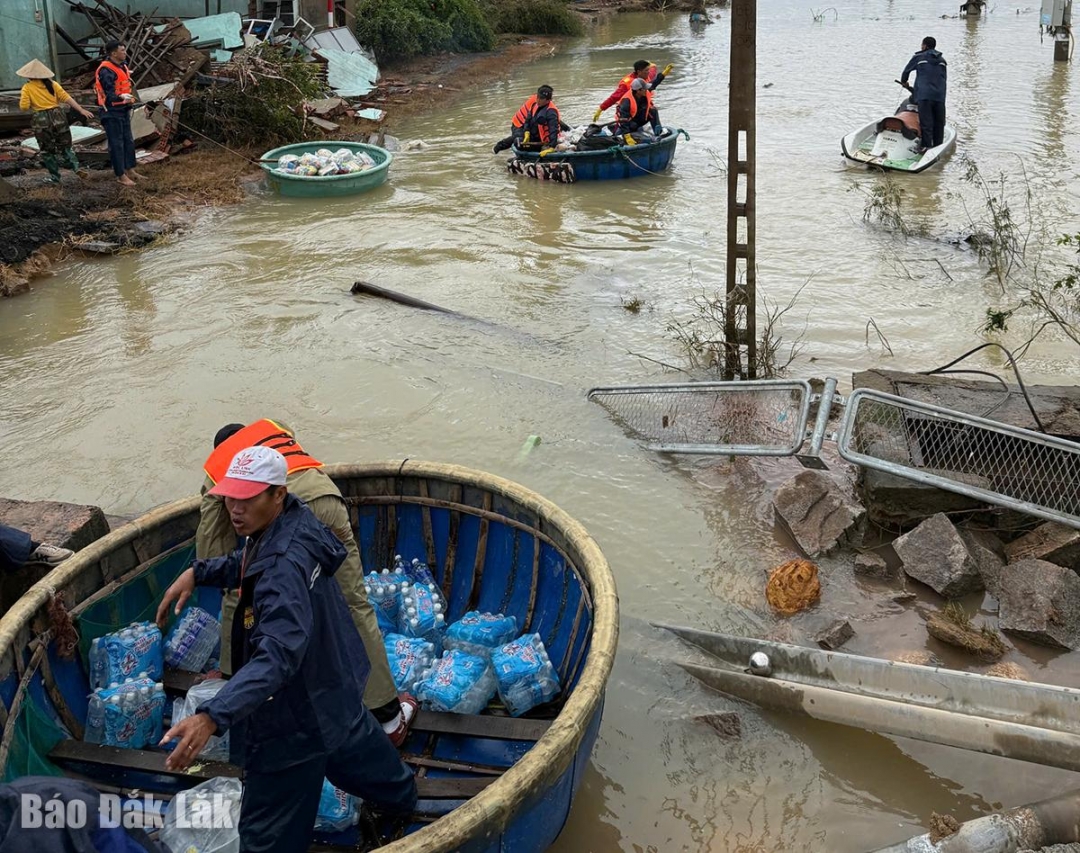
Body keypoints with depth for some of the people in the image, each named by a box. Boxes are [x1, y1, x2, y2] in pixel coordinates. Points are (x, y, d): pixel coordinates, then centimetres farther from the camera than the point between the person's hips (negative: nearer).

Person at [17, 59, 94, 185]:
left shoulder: (27, 88, -4)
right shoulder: (52, 84, 3)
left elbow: (24, 106, -9)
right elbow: (67, 98, -3)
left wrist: (22, 98, 12)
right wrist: (81, 110, -2)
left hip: (41, 120, -2)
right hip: (58, 116, 3)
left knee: (47, 150, 11)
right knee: (65, 146, 14)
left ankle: (55, 176, 15)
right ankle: (77, 167, -5)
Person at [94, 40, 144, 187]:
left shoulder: (122, 66, 10)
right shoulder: (106, 71, -20)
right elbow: (109, 94, -27)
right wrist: (121, 97, -46)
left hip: (123, 110, 10)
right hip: (112, 112, -9)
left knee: (128, 141, 16)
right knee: (116, 143, -3)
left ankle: (130, 170, 27)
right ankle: (121, 175, 2)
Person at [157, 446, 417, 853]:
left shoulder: (285, 567, -35)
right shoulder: (291, 519, -7)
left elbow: (277, 656, -46)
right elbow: (247, 563, 14)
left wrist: (211, 717, -56)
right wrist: (198, 573, -3)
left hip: (296, 717, -10)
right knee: (355, 750, 38)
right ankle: (401, 796, 67)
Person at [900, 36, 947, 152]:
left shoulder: (919, 57, 8)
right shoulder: (942, 60, 21)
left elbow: (906, 71, 18)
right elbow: (944, 78, 23)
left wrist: (904, 82, 37)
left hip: (924, 95, -4)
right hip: (940, 95, 4)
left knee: (926, 123, -8)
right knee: (939, 123, 9)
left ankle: (927, 146, -16)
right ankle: (938, 146, 11)